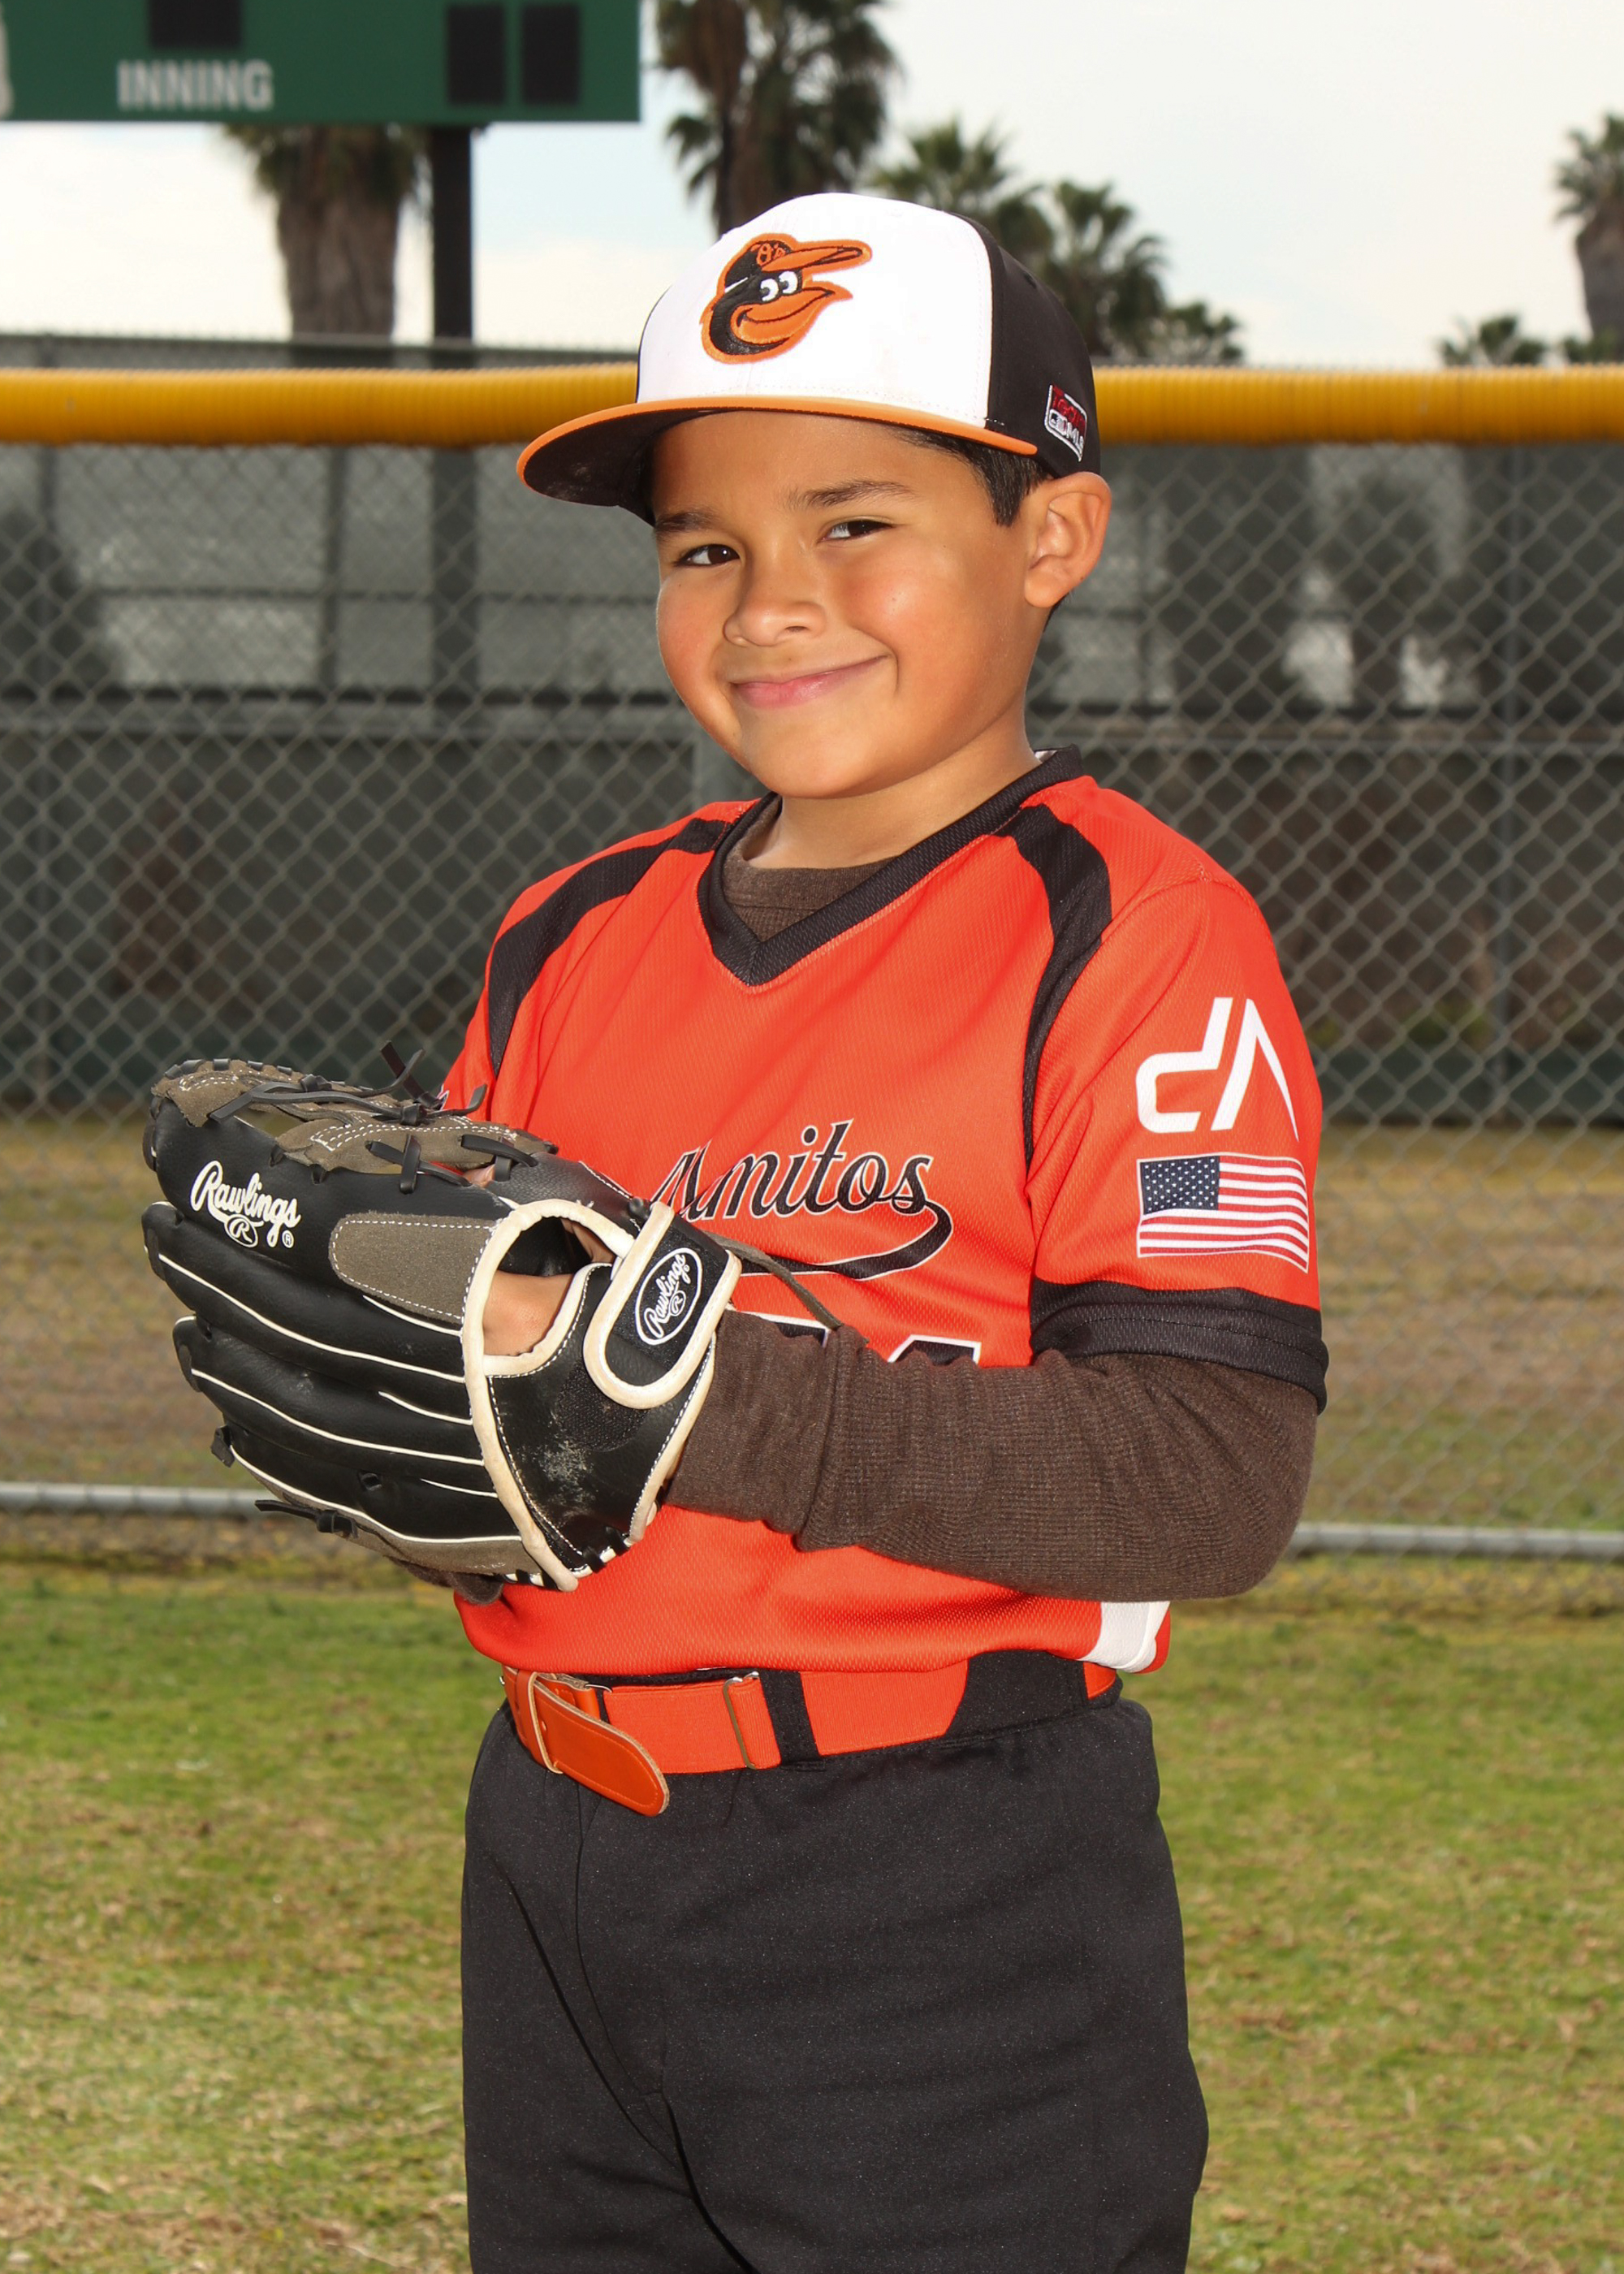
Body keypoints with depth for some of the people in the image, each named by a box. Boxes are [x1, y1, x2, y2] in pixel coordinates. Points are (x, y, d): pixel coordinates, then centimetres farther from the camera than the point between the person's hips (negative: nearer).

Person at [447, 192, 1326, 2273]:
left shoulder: (1132, 936, -10)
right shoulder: (572, 941, 11)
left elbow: (1214, 1477, -20)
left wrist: (691, 1396, -24)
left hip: (950, 1897, -6)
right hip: (556, 1860, 6)